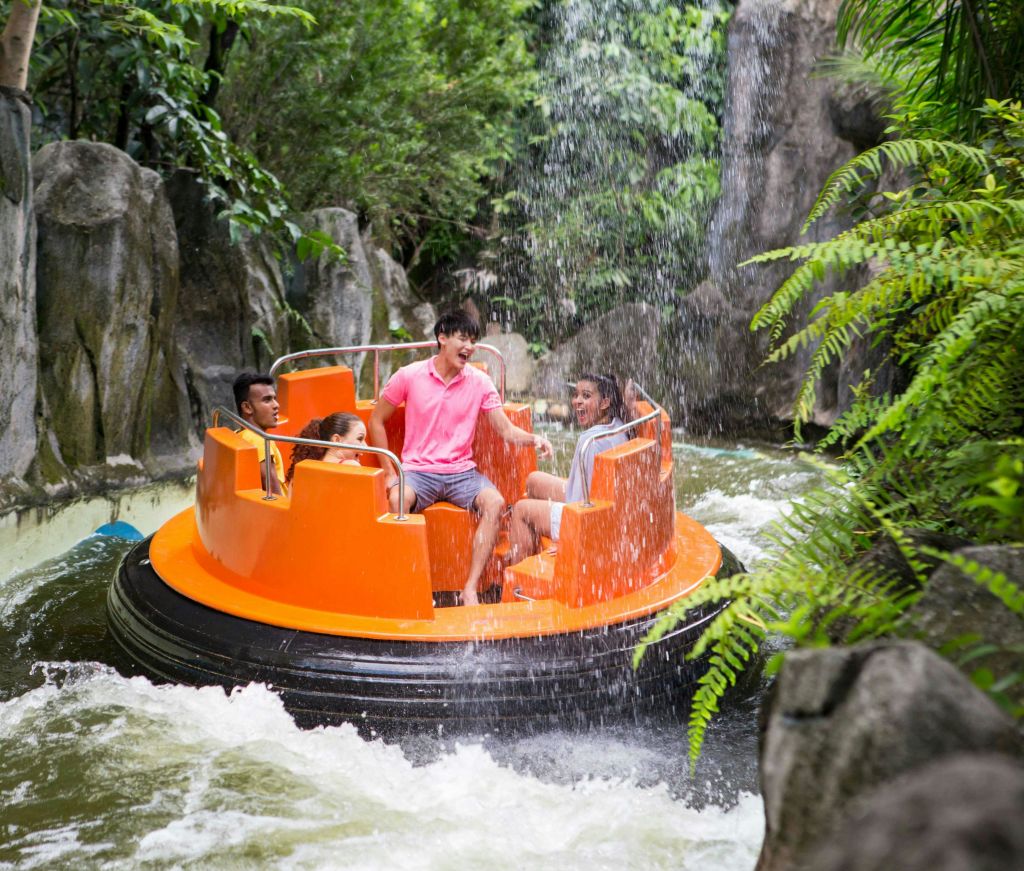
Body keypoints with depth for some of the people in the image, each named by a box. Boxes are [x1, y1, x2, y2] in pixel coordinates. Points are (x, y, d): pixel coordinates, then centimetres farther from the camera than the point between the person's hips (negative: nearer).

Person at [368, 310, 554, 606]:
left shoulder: (479, 382, 2)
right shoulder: (409, 376, -2)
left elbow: (506, 430, 1)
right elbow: (376, 421, 7)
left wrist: (533, 439, -22)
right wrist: (390, 473, 0)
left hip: (462, 471, 2)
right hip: (418, 470, -2)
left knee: (494, 502, -28)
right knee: (398, 499, -36)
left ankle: (471, 588, -25)